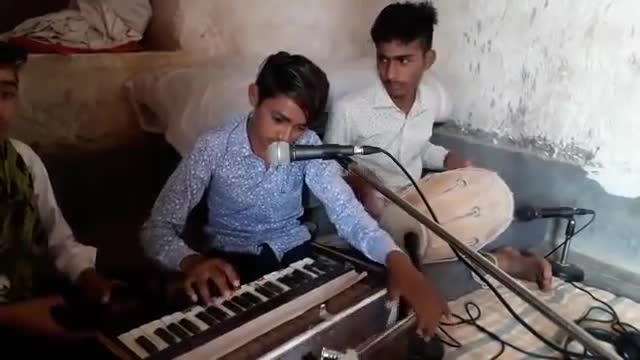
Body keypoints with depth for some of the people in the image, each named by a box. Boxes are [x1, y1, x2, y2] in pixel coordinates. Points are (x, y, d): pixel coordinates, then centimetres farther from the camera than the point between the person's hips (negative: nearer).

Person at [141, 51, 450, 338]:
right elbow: (157, 229, -17)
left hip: (294, 253, 3)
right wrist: (191, 261, -40)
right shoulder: (213, 148, -18)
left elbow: (346, 211, -24)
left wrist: (397, 261, -43)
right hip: (231, 262, -2)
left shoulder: (308, 146, -11)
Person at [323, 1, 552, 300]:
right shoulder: (348, 110, -21)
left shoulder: (435, 98, -4)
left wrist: (448, 159, -5)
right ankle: (500, 262, -12)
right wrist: (358, 185, -29)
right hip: (372, 221, -4)